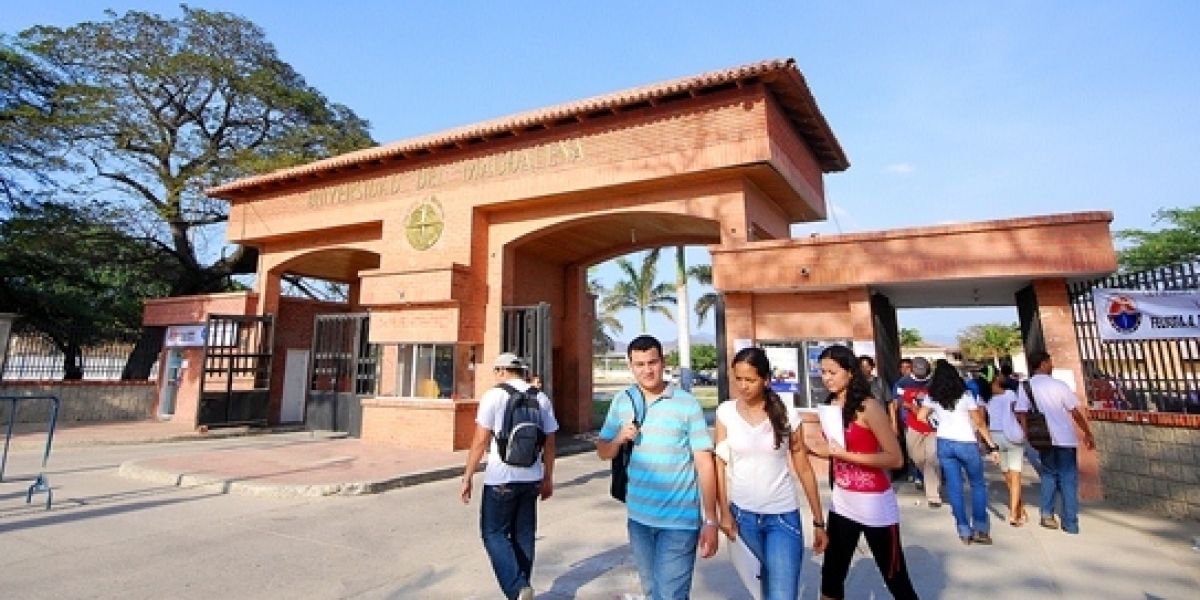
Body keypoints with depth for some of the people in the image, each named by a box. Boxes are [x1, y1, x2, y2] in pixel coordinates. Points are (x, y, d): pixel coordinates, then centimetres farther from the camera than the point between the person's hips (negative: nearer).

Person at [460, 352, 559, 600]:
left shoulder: (494, 395, -8)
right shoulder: (542, 398, 6)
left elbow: (480, 442, -11)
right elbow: (550, 443, 8)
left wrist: (467, 477, -2)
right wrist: (548, 479, 17)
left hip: (501, 478, -5)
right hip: (531, 477, 5)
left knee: (494, 533, 8)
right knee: (523, 535, 16)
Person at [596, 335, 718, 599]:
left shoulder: (687, 404, -11)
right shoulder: (622, 401, 1)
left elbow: (705, 463, -9)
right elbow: (603, 452, 8)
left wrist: (710, 521, -10)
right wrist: (619, 439, -14)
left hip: (679, 519, -4)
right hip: (638, 516, 5)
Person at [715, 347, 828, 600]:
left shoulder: (787, 415, -7)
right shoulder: (725, 412, -6)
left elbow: (804, 469, -1)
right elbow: (720, 463, -3)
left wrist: (819, 522, 1)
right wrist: (724, 512, -7)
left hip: (783, 516, -1)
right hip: (742, 514, 1)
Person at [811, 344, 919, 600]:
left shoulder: (869, 406, -16)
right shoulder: (831, 406, 4)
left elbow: (895, 458, -19)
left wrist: (844, 454, -24)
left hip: (874, 503, -6)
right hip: (841, 502, 6)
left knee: (896, 578, 9)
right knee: (831, 575, 11)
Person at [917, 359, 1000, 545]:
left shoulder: (932, 397, 0)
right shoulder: (965, 395, -6)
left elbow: (920, 417, -5)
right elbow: (979, 423, -8)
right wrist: (992, 446, -4)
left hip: (944, 443, 2)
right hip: (966, 443, -2)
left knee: (954, 487, 8)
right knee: (978, 484, 15)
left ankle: (964, 530, 10)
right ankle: (980, 528, 11)